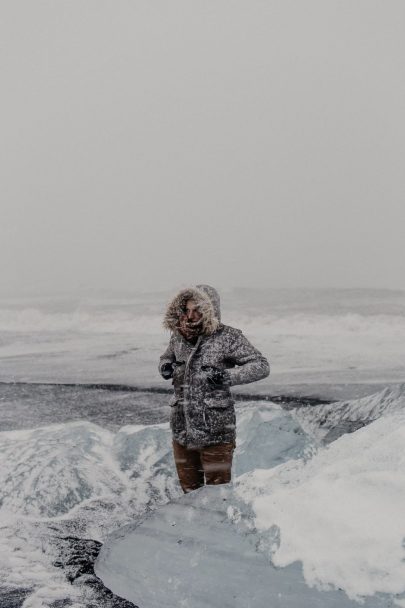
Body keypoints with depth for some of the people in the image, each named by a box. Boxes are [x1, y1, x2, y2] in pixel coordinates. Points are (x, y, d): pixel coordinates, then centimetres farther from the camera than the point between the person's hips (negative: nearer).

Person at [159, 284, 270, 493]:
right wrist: (165, 366, 0)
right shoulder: (179, 336, 5)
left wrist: (229, 376, -27)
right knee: (190, 491, 18)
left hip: (215, 434, -5)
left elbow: (262, 365, -13)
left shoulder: (227, 337, -11)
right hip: (182, 430, 5)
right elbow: (167, 357, 25)